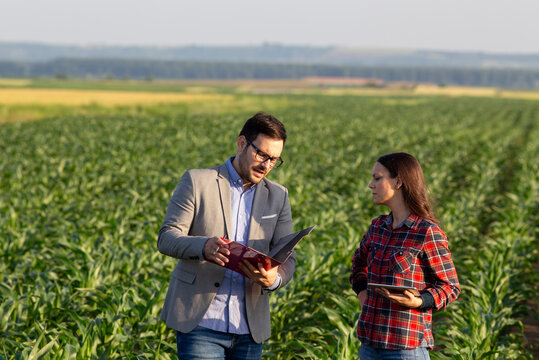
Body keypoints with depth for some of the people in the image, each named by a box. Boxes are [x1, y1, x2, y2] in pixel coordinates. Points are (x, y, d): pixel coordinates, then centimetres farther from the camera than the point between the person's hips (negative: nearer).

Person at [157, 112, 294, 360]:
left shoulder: (278, 196, 12)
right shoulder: (197, 181, 0)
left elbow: (287, 258, 7)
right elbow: (166, 239, -5)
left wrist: (274, 279, -18)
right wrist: (203, 246, -27)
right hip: (200, 321, -4)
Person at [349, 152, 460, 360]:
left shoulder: (428, 232, -10)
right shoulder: (379, 227, 9)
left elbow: (450, 287, -4)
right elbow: (359, 262, 29)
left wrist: (418, 302, -22)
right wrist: (363, 295, 12)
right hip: (370, 342, 6)